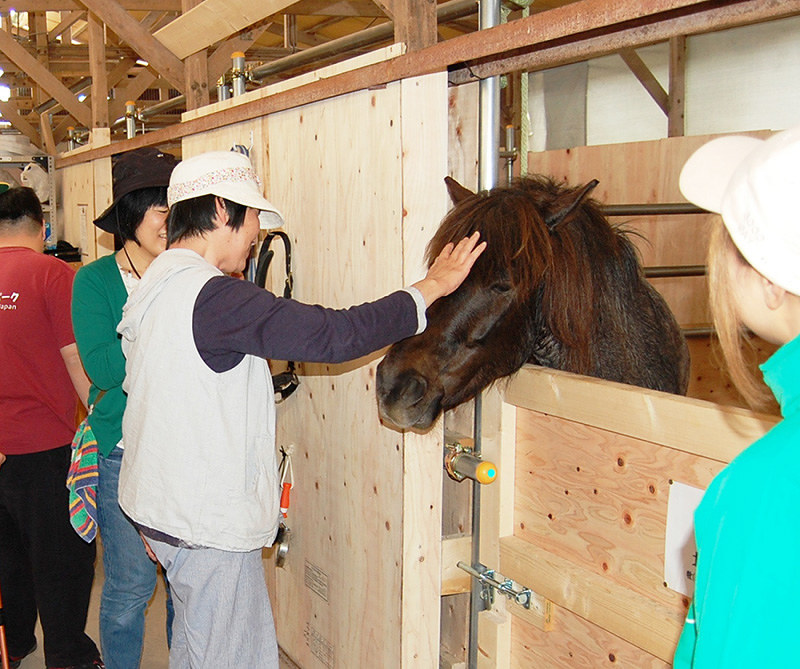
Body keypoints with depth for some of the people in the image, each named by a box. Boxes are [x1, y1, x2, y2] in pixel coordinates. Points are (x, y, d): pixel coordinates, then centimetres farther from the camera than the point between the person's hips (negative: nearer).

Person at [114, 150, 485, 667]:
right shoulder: (214, 297, -25)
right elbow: (332, 334, -28)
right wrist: (433, 287, -19)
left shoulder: (158, 284, 8)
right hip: (207, 525, -10)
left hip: (164, 503, 10)